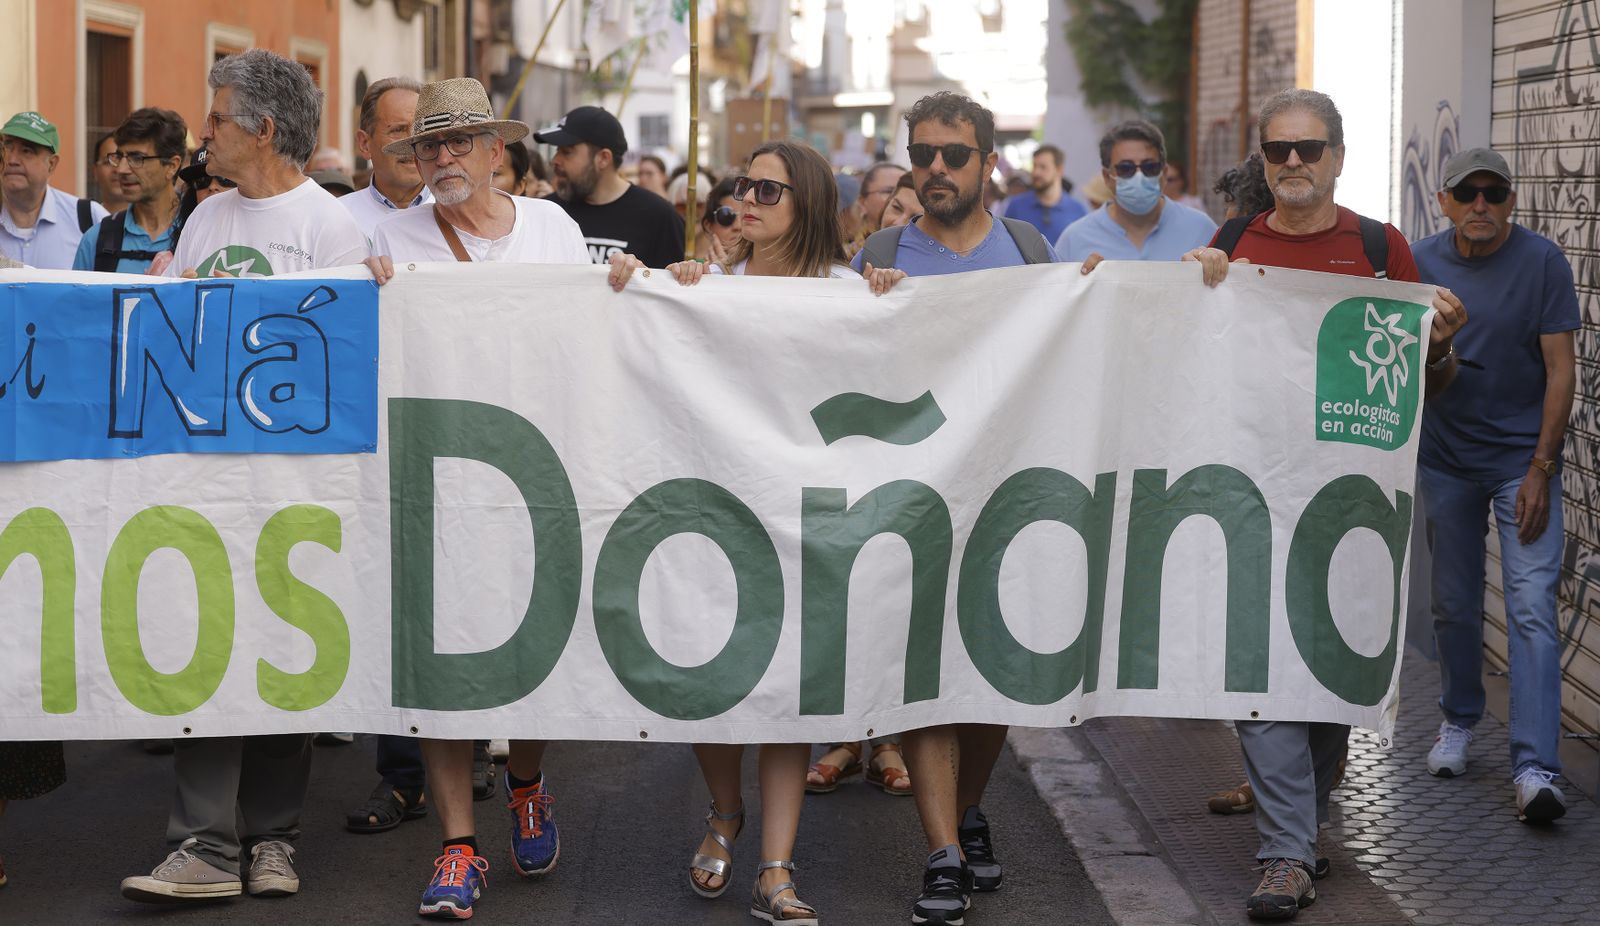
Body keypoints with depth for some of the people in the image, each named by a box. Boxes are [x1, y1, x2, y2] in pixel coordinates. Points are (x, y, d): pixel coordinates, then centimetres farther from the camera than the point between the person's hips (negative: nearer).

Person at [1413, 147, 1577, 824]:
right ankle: (1458, 721, 36)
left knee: (1532, 608, -12)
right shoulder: (1422, 262, 0)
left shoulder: (1542, 262, -8)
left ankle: (1535, 770, -15)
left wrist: (1540, 469, -12)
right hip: (1445, 459, 3)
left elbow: (1561, 369, -8)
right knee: (1453, 604, 12)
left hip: (1522, 458, -3)